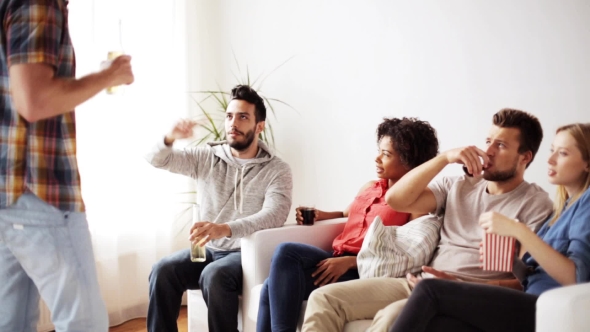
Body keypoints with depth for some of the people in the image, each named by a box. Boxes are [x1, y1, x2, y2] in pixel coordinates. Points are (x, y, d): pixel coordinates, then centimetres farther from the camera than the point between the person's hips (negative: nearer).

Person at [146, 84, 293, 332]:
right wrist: (170, 139, -21)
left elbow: (274, 216, -22)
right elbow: (157, 160, 4)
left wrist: (225, 228, -39)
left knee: (214, 275, -34)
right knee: (162, 270, -22)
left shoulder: (277, 170, -6)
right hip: (208, 249, 4)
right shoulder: (206, 158, 7)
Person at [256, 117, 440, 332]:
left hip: (365, 273, -7)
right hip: (337, 262, 7)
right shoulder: (369, 188, 20)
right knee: (274, 286, -20)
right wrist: (322, 216, 17)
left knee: (287, 252, -25)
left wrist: (349, 262, -20)